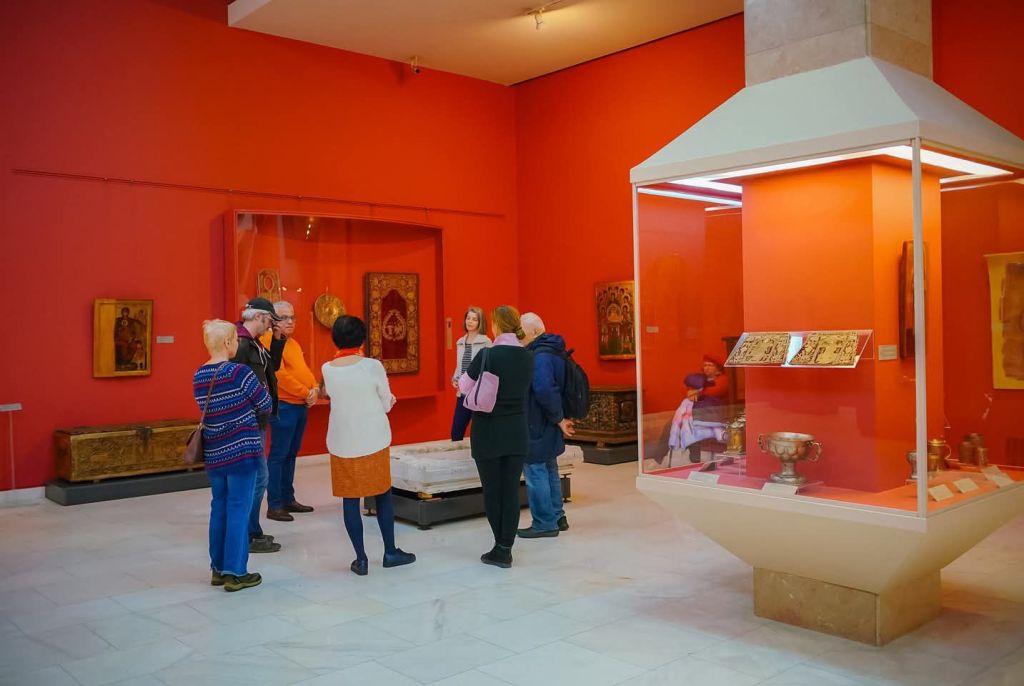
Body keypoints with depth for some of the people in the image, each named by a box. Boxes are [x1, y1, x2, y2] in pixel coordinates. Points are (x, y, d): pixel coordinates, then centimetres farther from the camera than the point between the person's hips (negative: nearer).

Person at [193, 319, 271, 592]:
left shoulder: (198, 377, 5)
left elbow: (212, 409, 11)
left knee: (219, 508, 15)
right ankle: (234, 573, 6)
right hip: (241, 450, -6)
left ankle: (218, 568, 24)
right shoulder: (240, 372, -15)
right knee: (238, 510, 1)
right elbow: (265, 405, -6)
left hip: (213, 453, 6)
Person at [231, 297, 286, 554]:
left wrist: (278, 338, 10)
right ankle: (250, 537, 3)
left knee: (253, 476, 15)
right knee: (258, 476, -6)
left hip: (257, 419, 10)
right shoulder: (241, 344, -19)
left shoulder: (253, 343, 12)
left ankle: (252, 532, 24)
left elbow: (273, 365, 22)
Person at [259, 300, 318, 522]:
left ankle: (288, 499, 21)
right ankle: (274, 505, -1)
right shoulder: (269, 341, -11)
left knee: (291, 454, 14)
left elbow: (305, 370, 16)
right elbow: (280, 374, -18)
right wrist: (306, 393, -15)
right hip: (284, 406, -9)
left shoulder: (293, 343, 18)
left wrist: (314, 389, -4)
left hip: (302, 405, 9)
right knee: (278, 455, -6)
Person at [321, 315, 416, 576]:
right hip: (374, 441, -2)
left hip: (342, 443, 2)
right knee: (383, 494, 13)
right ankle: (390, 552, 21)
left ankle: (361, 558, 12)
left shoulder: (327, 369, -4)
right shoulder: (373, 366, -12)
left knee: (350, 498, 8)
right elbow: (387, 404, -3)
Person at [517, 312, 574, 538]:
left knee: (535, 473, -1)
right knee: (549, 470, 19)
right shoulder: (552, 351, 11)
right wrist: (559, 418, 12)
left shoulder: (540, 356, -22)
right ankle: (557, 517, 29)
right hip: (547, 427, 10)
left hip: (537, 426, -10)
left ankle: (544, 523, 6)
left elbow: (544, 391, -31)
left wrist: (558, 418, -21)